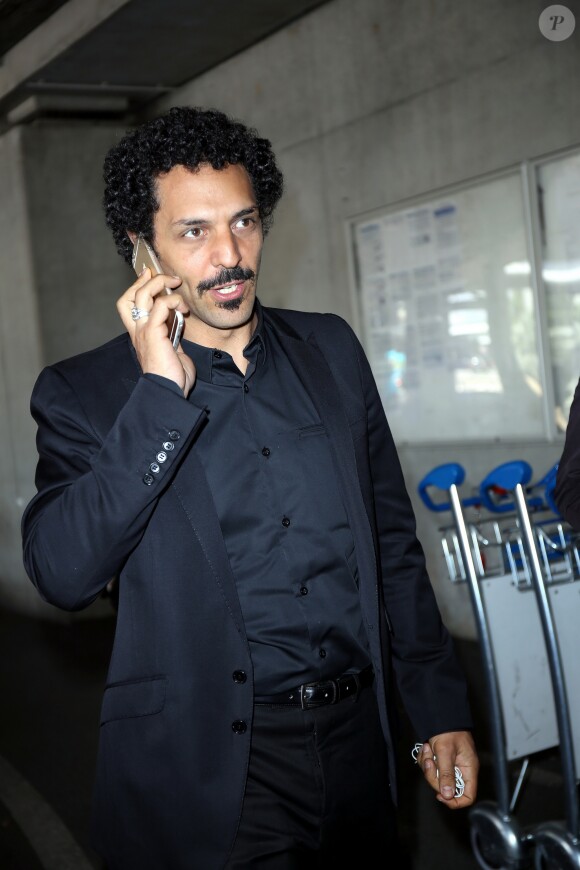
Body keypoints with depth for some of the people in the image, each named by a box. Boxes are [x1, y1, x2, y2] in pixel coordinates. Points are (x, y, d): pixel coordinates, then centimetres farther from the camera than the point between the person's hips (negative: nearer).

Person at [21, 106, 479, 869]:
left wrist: (441, 711, 9)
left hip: (358, 742, 4)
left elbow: (392, 542, 11)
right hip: (210, 775, -4)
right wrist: (161, 394, -21)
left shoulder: (332, 349, 7)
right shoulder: (85, 392, -4)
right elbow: (63, 575, -19)